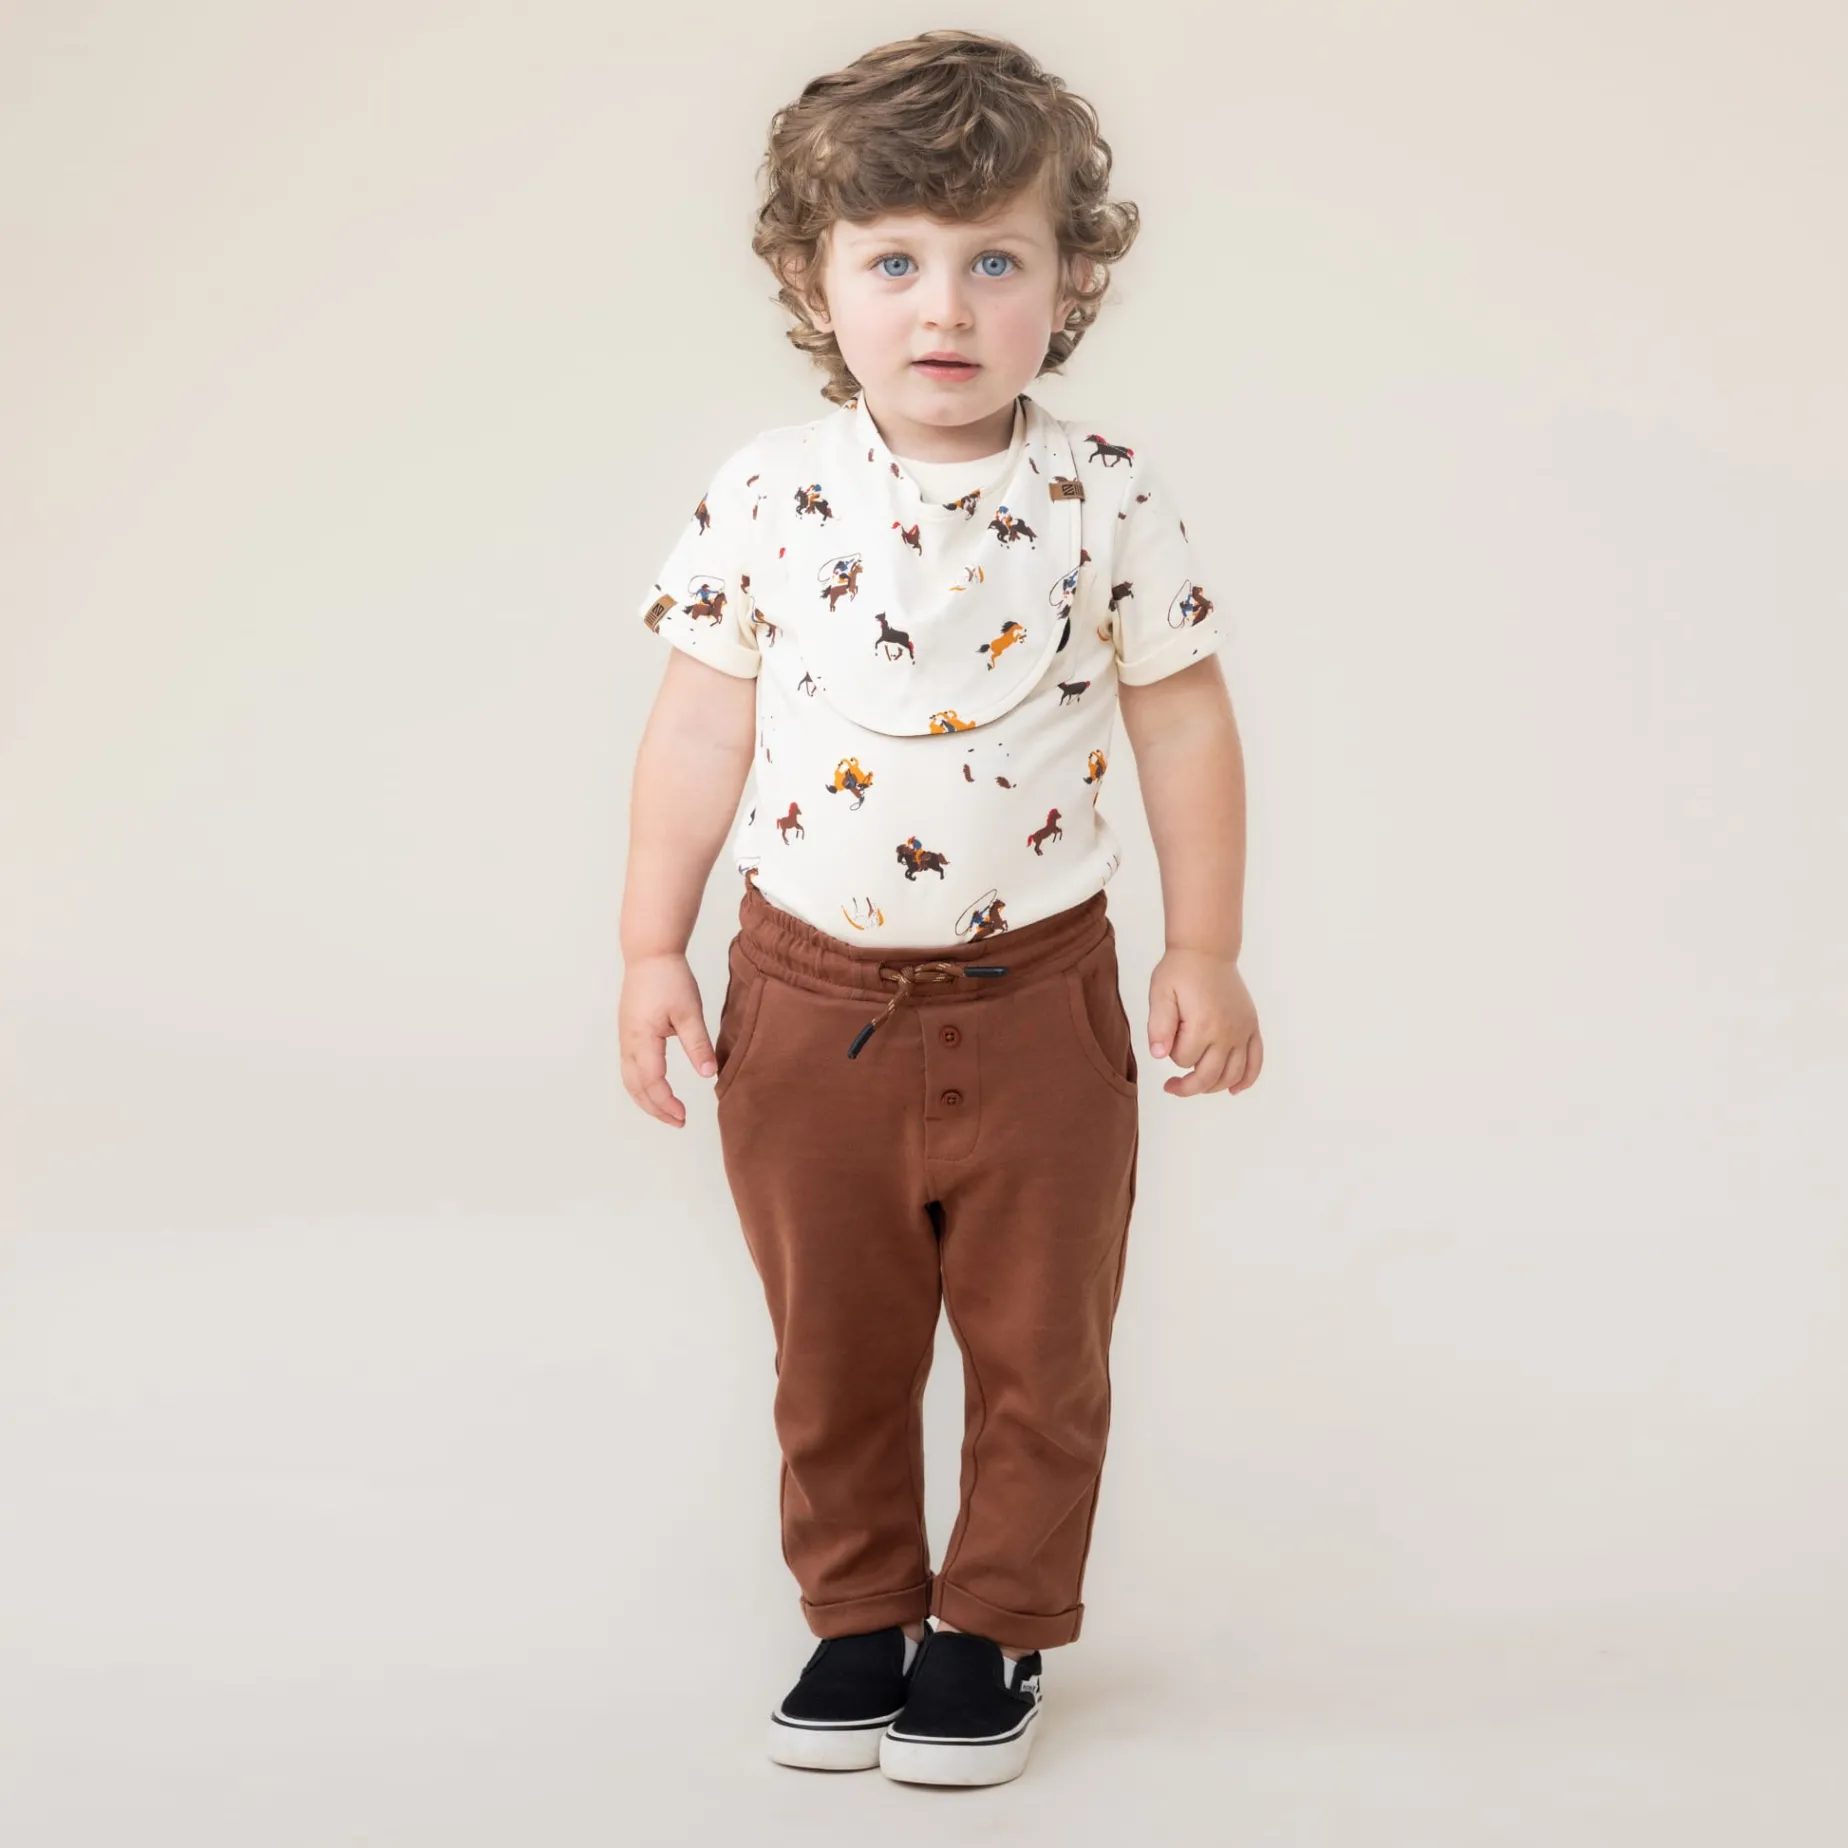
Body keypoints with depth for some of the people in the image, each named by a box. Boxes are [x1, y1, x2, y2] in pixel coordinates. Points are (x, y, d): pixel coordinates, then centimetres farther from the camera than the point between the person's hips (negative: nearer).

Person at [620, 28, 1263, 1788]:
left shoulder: (1105, 497, -7)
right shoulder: (767, 491, -5)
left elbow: (1182, 723, 1)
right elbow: (701, 725, 1)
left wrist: (1204, 952, 0)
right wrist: (651, 950, 1)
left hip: (1033, 998, -1)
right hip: (807, 999, 1)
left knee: (1037, 1344, 10)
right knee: (832, 1345, 14)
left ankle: (996, 1627, 28)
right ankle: (859, 1616, 32)